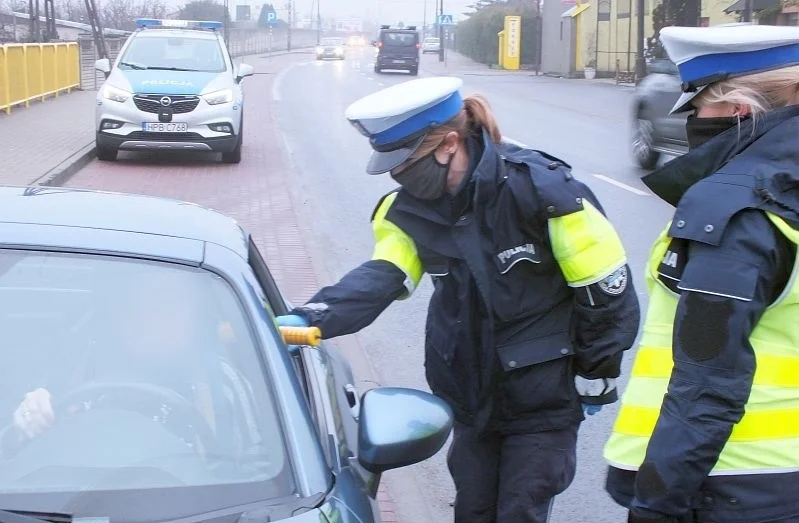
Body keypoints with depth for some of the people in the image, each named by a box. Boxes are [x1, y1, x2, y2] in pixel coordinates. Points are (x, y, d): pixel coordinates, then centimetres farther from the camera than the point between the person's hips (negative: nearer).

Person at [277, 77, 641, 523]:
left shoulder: (539, 189, -23)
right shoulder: (412, 207, -5)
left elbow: (607, 286, -15)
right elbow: (380, 277, -18)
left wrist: (596, 375, -7)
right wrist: (310, 320, -35)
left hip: (543, 400, -5)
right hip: (473, 396, 6)